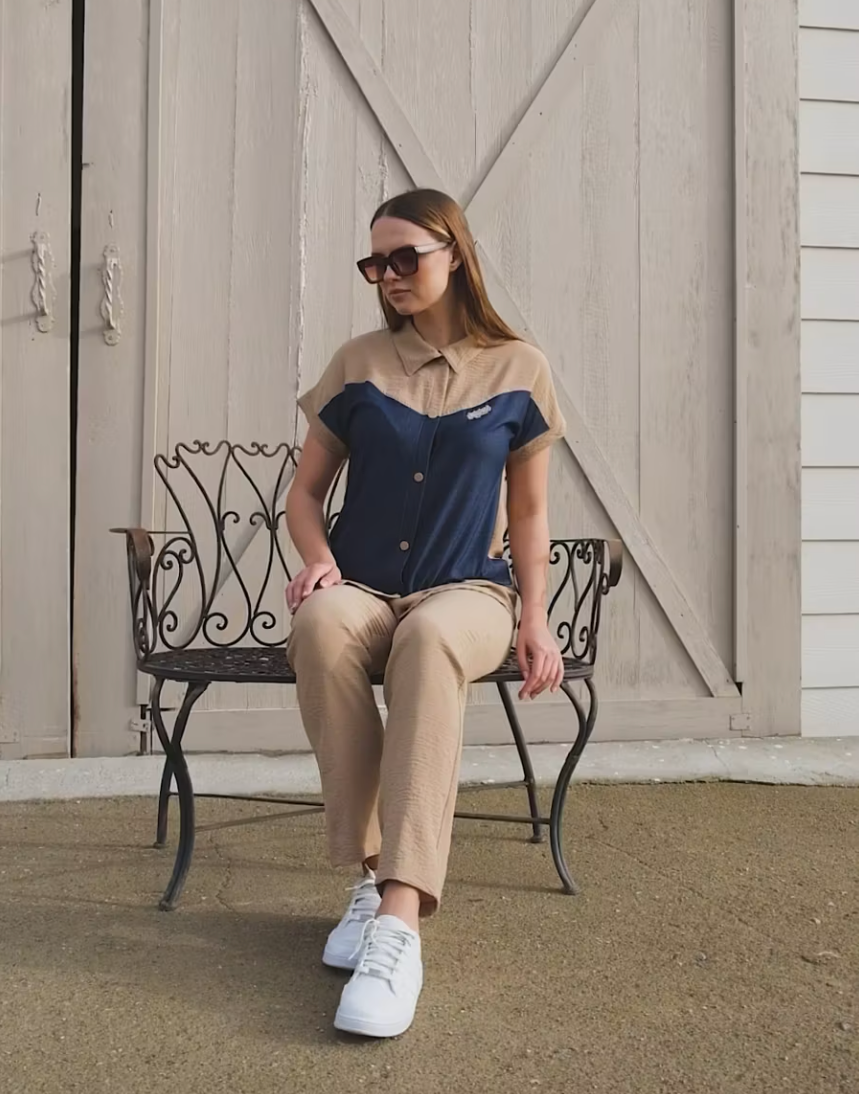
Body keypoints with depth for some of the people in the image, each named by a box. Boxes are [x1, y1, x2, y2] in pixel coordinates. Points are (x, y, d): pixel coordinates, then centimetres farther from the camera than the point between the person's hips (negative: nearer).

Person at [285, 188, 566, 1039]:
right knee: (321, 622, -36)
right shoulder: (358, 365, 8)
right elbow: (305, 490, 12)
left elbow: (529, 514, 9)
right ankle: (370, 874, -27)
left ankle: (400, 918, -43)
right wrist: (317, 557, -10)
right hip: (363, 587, 2)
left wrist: (534, 617, -5)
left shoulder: (518, 371, 6)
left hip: (468, 592, -1)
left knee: (430, 639, -39)